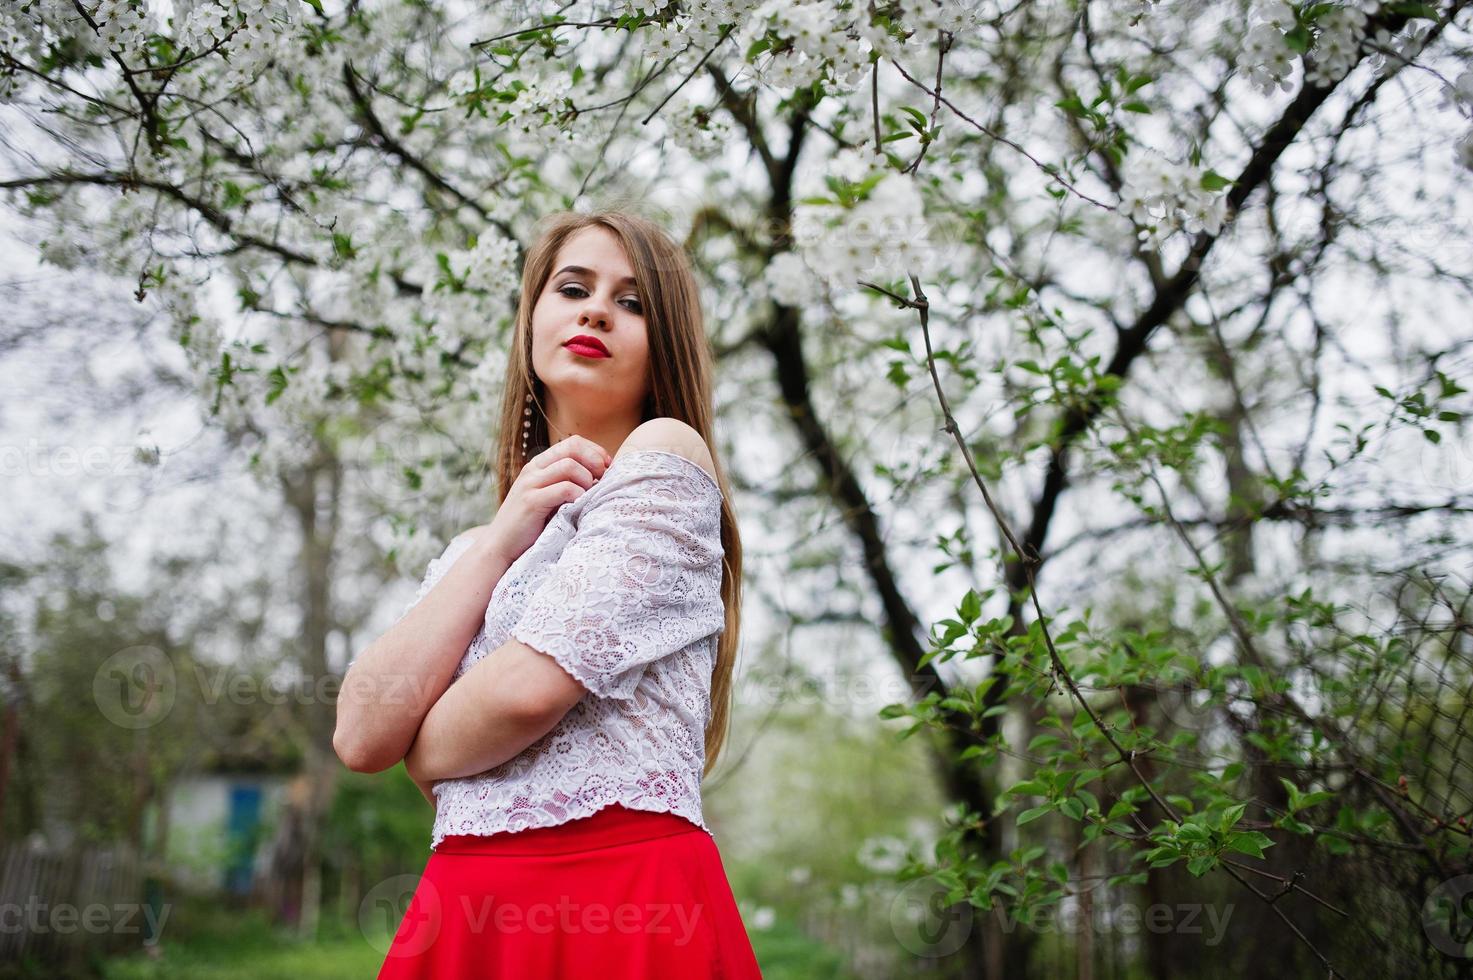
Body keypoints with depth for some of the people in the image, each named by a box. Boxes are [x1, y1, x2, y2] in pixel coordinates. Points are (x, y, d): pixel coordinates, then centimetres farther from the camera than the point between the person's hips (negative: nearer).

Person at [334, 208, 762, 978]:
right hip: (466, 912, 6)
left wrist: (423, 753, 4)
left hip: (626, 907, -6)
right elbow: (361, 735, 1)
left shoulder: (666, 455, -3)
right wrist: (497, 544, -3)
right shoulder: (475, 547, 16)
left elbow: (530, 689, -15)